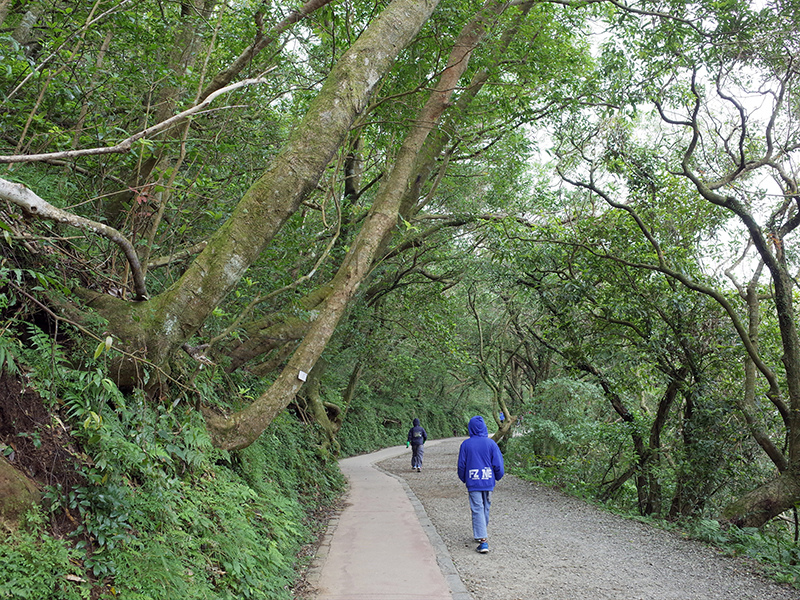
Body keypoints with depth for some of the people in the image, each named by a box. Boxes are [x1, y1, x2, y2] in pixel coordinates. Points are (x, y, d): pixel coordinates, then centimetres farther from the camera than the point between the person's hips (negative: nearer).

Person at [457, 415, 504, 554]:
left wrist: (463, 479, 17)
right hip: (488, 481, 2)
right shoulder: (491, 443, -4)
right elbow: (498, 464, -1)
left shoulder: (466, 444, -5)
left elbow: (461, 465, 1)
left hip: (473, 483, -2)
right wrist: (498, 477, 17)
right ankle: (483, 534, 33)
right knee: (486, 509, 17)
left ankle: (483, 541, -10)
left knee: (477, 510, -2)